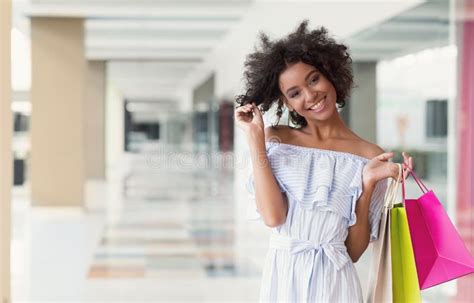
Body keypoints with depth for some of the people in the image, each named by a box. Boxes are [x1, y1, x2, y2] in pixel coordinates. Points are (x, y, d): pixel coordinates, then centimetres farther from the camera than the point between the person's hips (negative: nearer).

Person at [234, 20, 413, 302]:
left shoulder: (371, 157, -3)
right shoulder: (275, 140, 1)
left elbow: (354, 252, -4)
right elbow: (273, 216, -14)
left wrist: (368, 184, -15)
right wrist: (255, 137, -11)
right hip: (281, 277, 1)